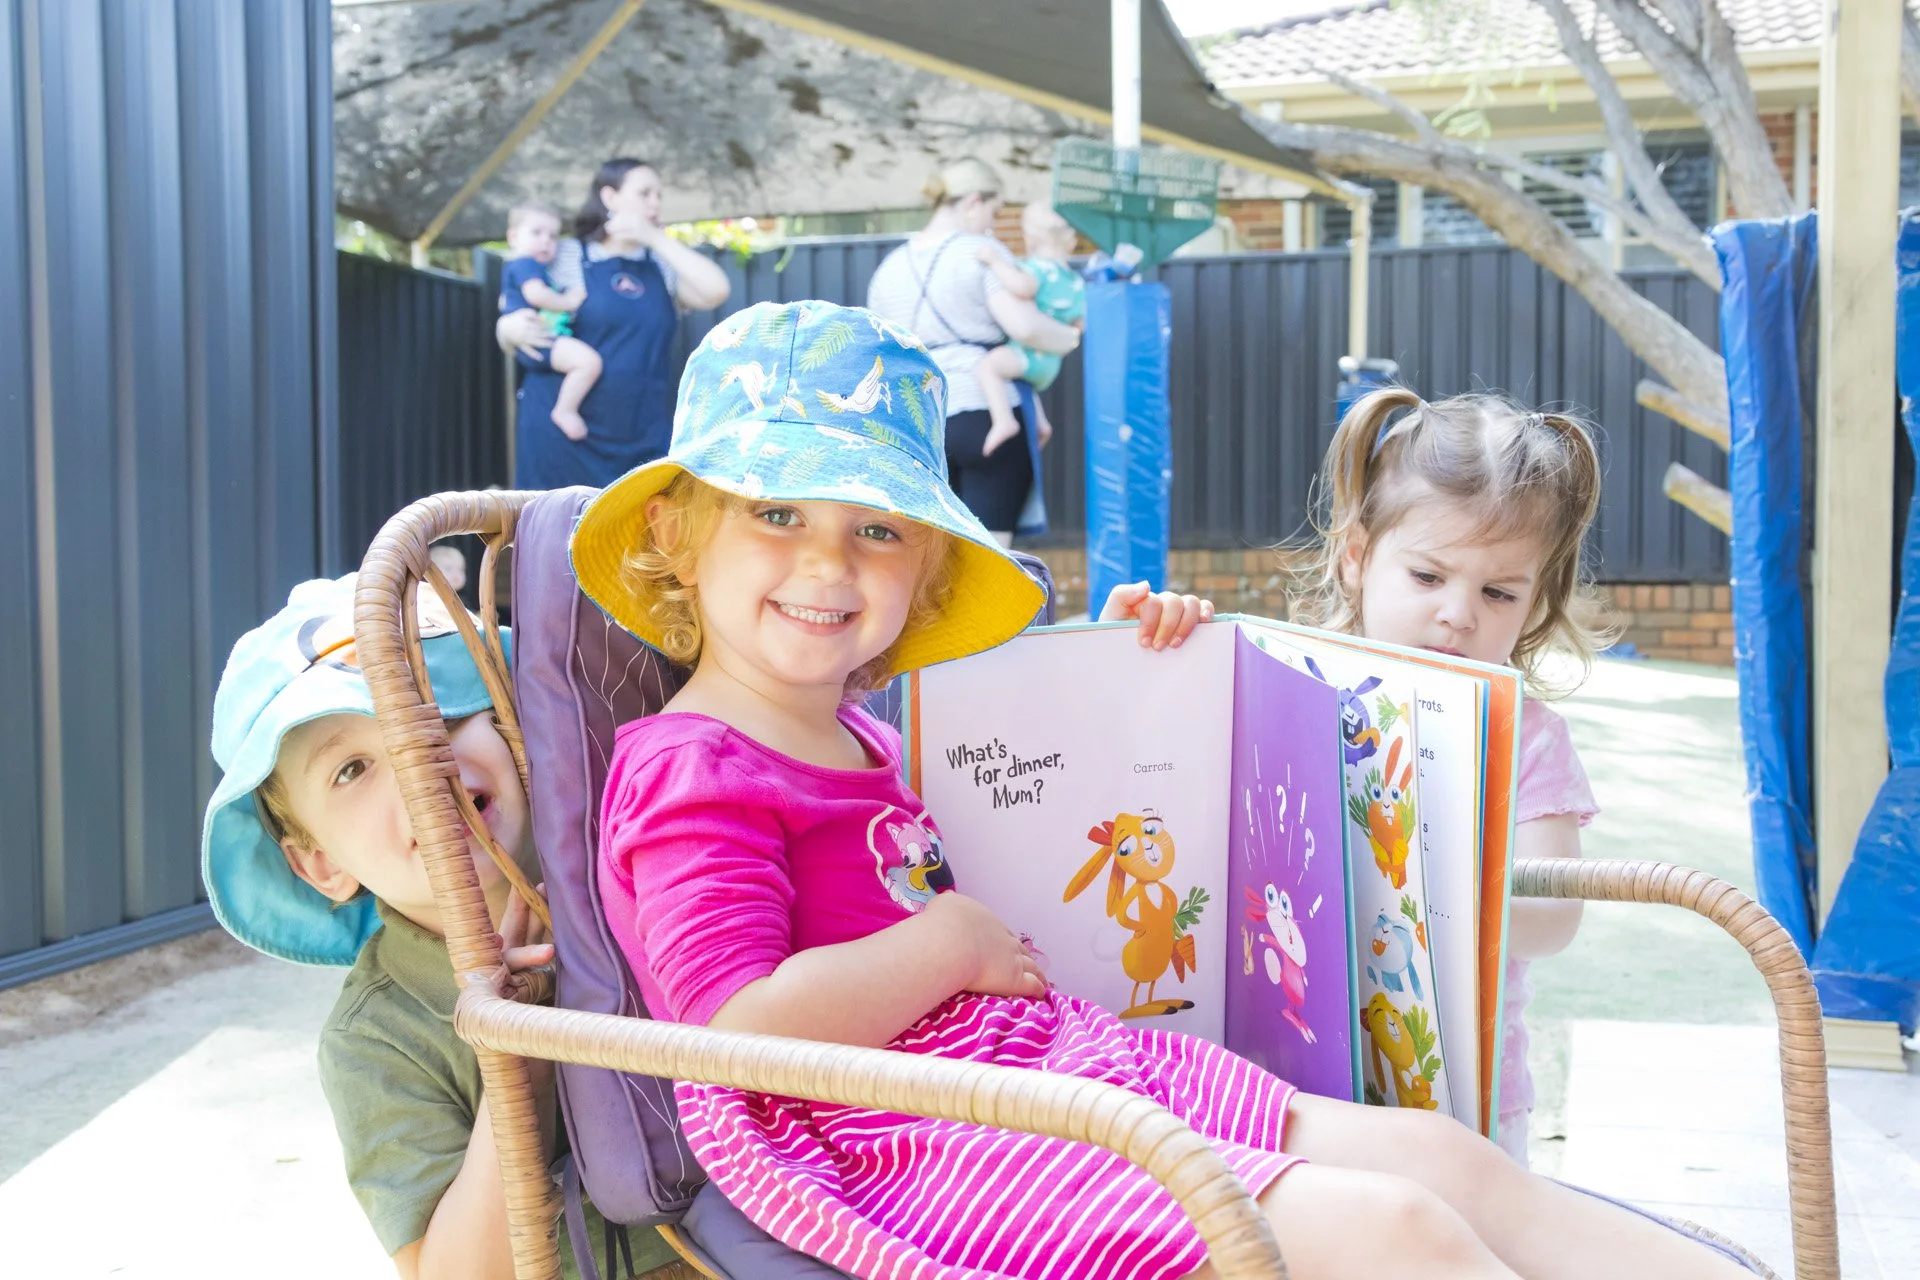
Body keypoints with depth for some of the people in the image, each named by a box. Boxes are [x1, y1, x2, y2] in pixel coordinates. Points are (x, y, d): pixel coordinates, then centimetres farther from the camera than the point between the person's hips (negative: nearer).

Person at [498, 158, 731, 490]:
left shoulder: (662, 266, 12)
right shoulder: (567, 258, 2)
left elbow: (716, 291, -6)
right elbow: (510, 327, 7)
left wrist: (655, 237, -6)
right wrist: (512, 329, -17)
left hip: (644, 440, 3)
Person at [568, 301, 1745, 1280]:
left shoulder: (857, 739, 19)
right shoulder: (689, 775, -10)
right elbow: (746, 1029, -24)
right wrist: (946, 943, -13)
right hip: (921, 1140, -10)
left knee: (1445, 1159, -1)